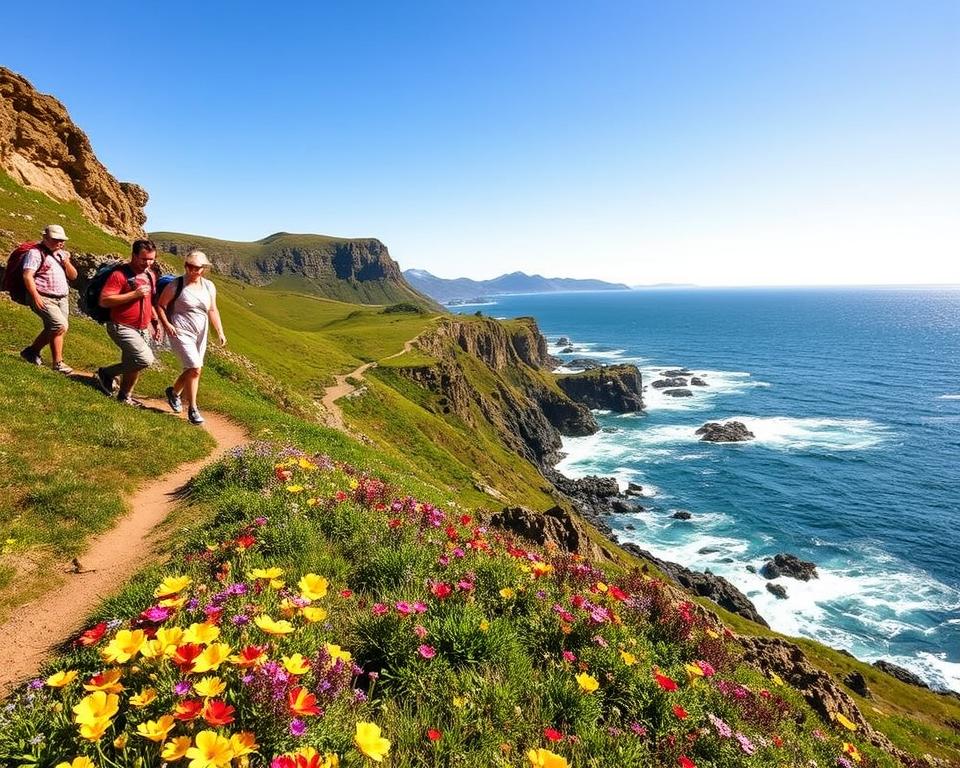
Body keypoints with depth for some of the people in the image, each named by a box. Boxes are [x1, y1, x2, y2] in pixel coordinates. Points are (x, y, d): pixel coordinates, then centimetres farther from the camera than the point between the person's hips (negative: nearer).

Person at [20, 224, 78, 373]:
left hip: (62, 298, 8)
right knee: (61, 325, -21)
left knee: (53, 330, 10)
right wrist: (35, 296, -23)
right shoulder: (36, 252, -6)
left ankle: (31, 351, 30)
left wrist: (66, 262, -4)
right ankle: (58, 363, -15)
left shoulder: (61, 254, 18)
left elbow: (73, 276, 15)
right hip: (44, 299, -8)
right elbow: (27, 276, -14)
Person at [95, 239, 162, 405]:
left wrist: (156, 322, 16)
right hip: (122, 327, -8)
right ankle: (106, 373, -3)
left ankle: (125, 396, 32)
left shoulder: (150, 275, 11)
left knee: (132, 365, 15)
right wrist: (134, 294, -22)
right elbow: (104, 301, -19)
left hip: (142, 329, 8)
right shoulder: (120, 274, -13)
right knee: (145, 359, -23)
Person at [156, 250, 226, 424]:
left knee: (192, 370, 15)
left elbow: (212, 311, 12)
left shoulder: (209, 287, 6)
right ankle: (192, 409, -5)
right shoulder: (176, 285, -7)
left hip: (200, 335, 6)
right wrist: (166, 324, -16)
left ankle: (174, 392, 44)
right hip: (181, 332, -6)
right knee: (195, 368, -16)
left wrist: (220, 331, 3)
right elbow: (160, 305, -2)